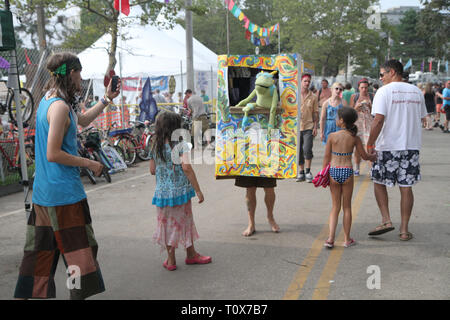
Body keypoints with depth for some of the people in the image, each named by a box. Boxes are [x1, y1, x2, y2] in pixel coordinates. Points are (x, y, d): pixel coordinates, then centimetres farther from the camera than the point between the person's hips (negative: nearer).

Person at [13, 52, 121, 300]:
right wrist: (89, 164, -13)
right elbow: (53, 154, -22)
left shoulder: (47, 100, 13)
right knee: (78, 250, 0)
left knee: (39, 251, 17)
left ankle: (24, 295, 25)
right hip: (64, 193, -10)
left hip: (42, 193, 10)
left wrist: (107, 99, 23)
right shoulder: (60, 107, -17)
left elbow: (83, 120, 27)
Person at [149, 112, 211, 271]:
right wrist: (198, 191, -13)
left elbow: (152, 170, 7)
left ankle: (170, 259, 19)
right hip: (180, 190, -4)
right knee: (185, 221, 12)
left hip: (162, 191, 4)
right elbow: (187, 168, -18)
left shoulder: (155, 146, 3)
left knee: (168, 223, 13)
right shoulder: (180, 145, -12)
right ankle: (191, 255, 28)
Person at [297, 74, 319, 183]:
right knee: (299, 151, 7)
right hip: (297, 127, 2)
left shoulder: (313, 97, 4)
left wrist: (315, 127, -2)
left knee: (307, 149, -14)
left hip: (309, 127, -1)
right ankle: (301, 172, 20)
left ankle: (308, 171, 1)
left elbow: (316, 113, 6)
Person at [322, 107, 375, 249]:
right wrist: (375, 157, 27)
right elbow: (364, 156, 6)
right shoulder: (355, 138, -1)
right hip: (347, 171, 0)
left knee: (335, 206, 11)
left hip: (334, 171, 0)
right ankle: (347, 239, 19)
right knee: (347, 207, 12)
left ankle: (330, 238, 3)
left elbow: (326, 157, -2)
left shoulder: (332, 136, -5)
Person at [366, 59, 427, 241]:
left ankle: (386, 220, 4)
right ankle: (404, 230, 13)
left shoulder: (384, 91, -8)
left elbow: (378, 120, -16)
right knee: (406, 187, 8)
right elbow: (421, 118, 15)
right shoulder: (416, 91, 9)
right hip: (412, 145, 5)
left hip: (388, 146, -4)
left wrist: (370, 144, -11)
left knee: (379, 182, 13)